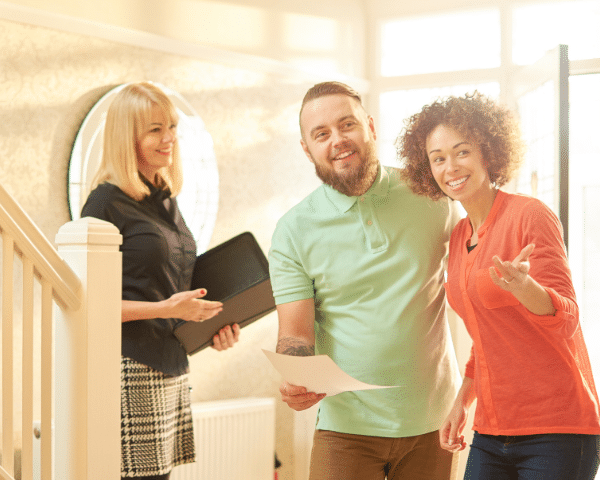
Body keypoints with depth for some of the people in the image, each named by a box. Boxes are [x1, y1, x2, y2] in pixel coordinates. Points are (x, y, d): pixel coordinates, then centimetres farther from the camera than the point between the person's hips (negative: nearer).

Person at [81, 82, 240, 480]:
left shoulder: (167, 200, 16)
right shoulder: (107, 202, -8)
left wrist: (214, 327, 9)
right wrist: (165, 308, -18)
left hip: (173, 367, 8)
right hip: (131, 369, -7)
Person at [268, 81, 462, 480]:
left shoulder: (430, 196, 0)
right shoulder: (294, 231, -3)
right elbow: (295, 334, -6)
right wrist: (296, 383, -27)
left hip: (434, 420, 1)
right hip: (348, 427, -1)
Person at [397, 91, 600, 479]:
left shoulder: (530, 215, -10)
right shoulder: (459, 237, 10)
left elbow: (566, 319, -15)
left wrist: (523, 287, -34)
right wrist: (463, 401, 12)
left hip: (556, 432, -6)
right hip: (491, 432, 6)